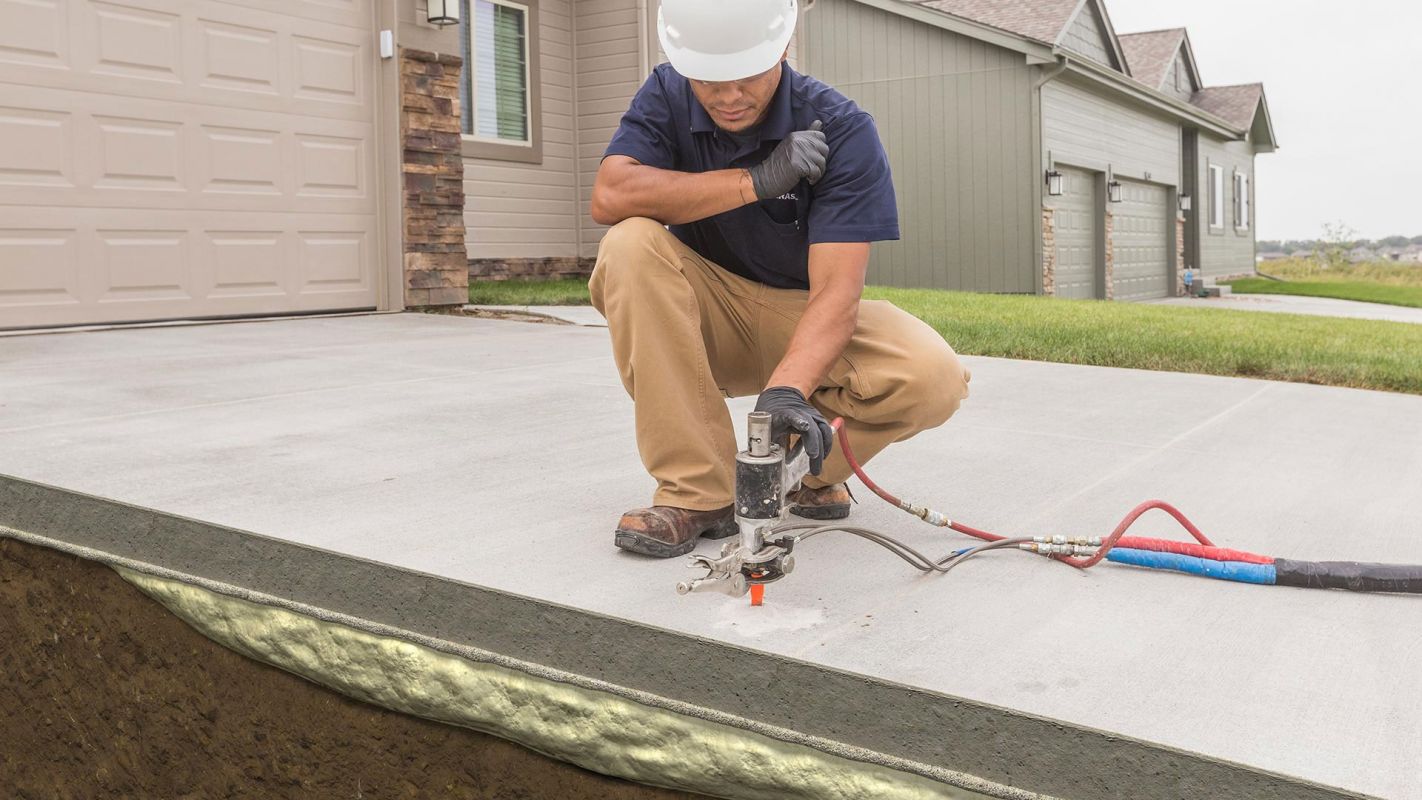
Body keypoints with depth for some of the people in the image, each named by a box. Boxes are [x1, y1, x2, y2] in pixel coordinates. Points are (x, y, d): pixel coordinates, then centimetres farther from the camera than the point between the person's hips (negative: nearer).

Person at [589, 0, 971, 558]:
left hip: (805, 317, -1)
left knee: (934, 378, -29)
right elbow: (609, 197, -25)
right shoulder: (667, 96, -8)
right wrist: (756, 181, -26)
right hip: (709, 321, 2)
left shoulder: (841, 130, -17)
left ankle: (810, 470, 2)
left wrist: (786, 390, -46)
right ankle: (697, 491, -24)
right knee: (631, 247, -30)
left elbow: (836, 289, -27)